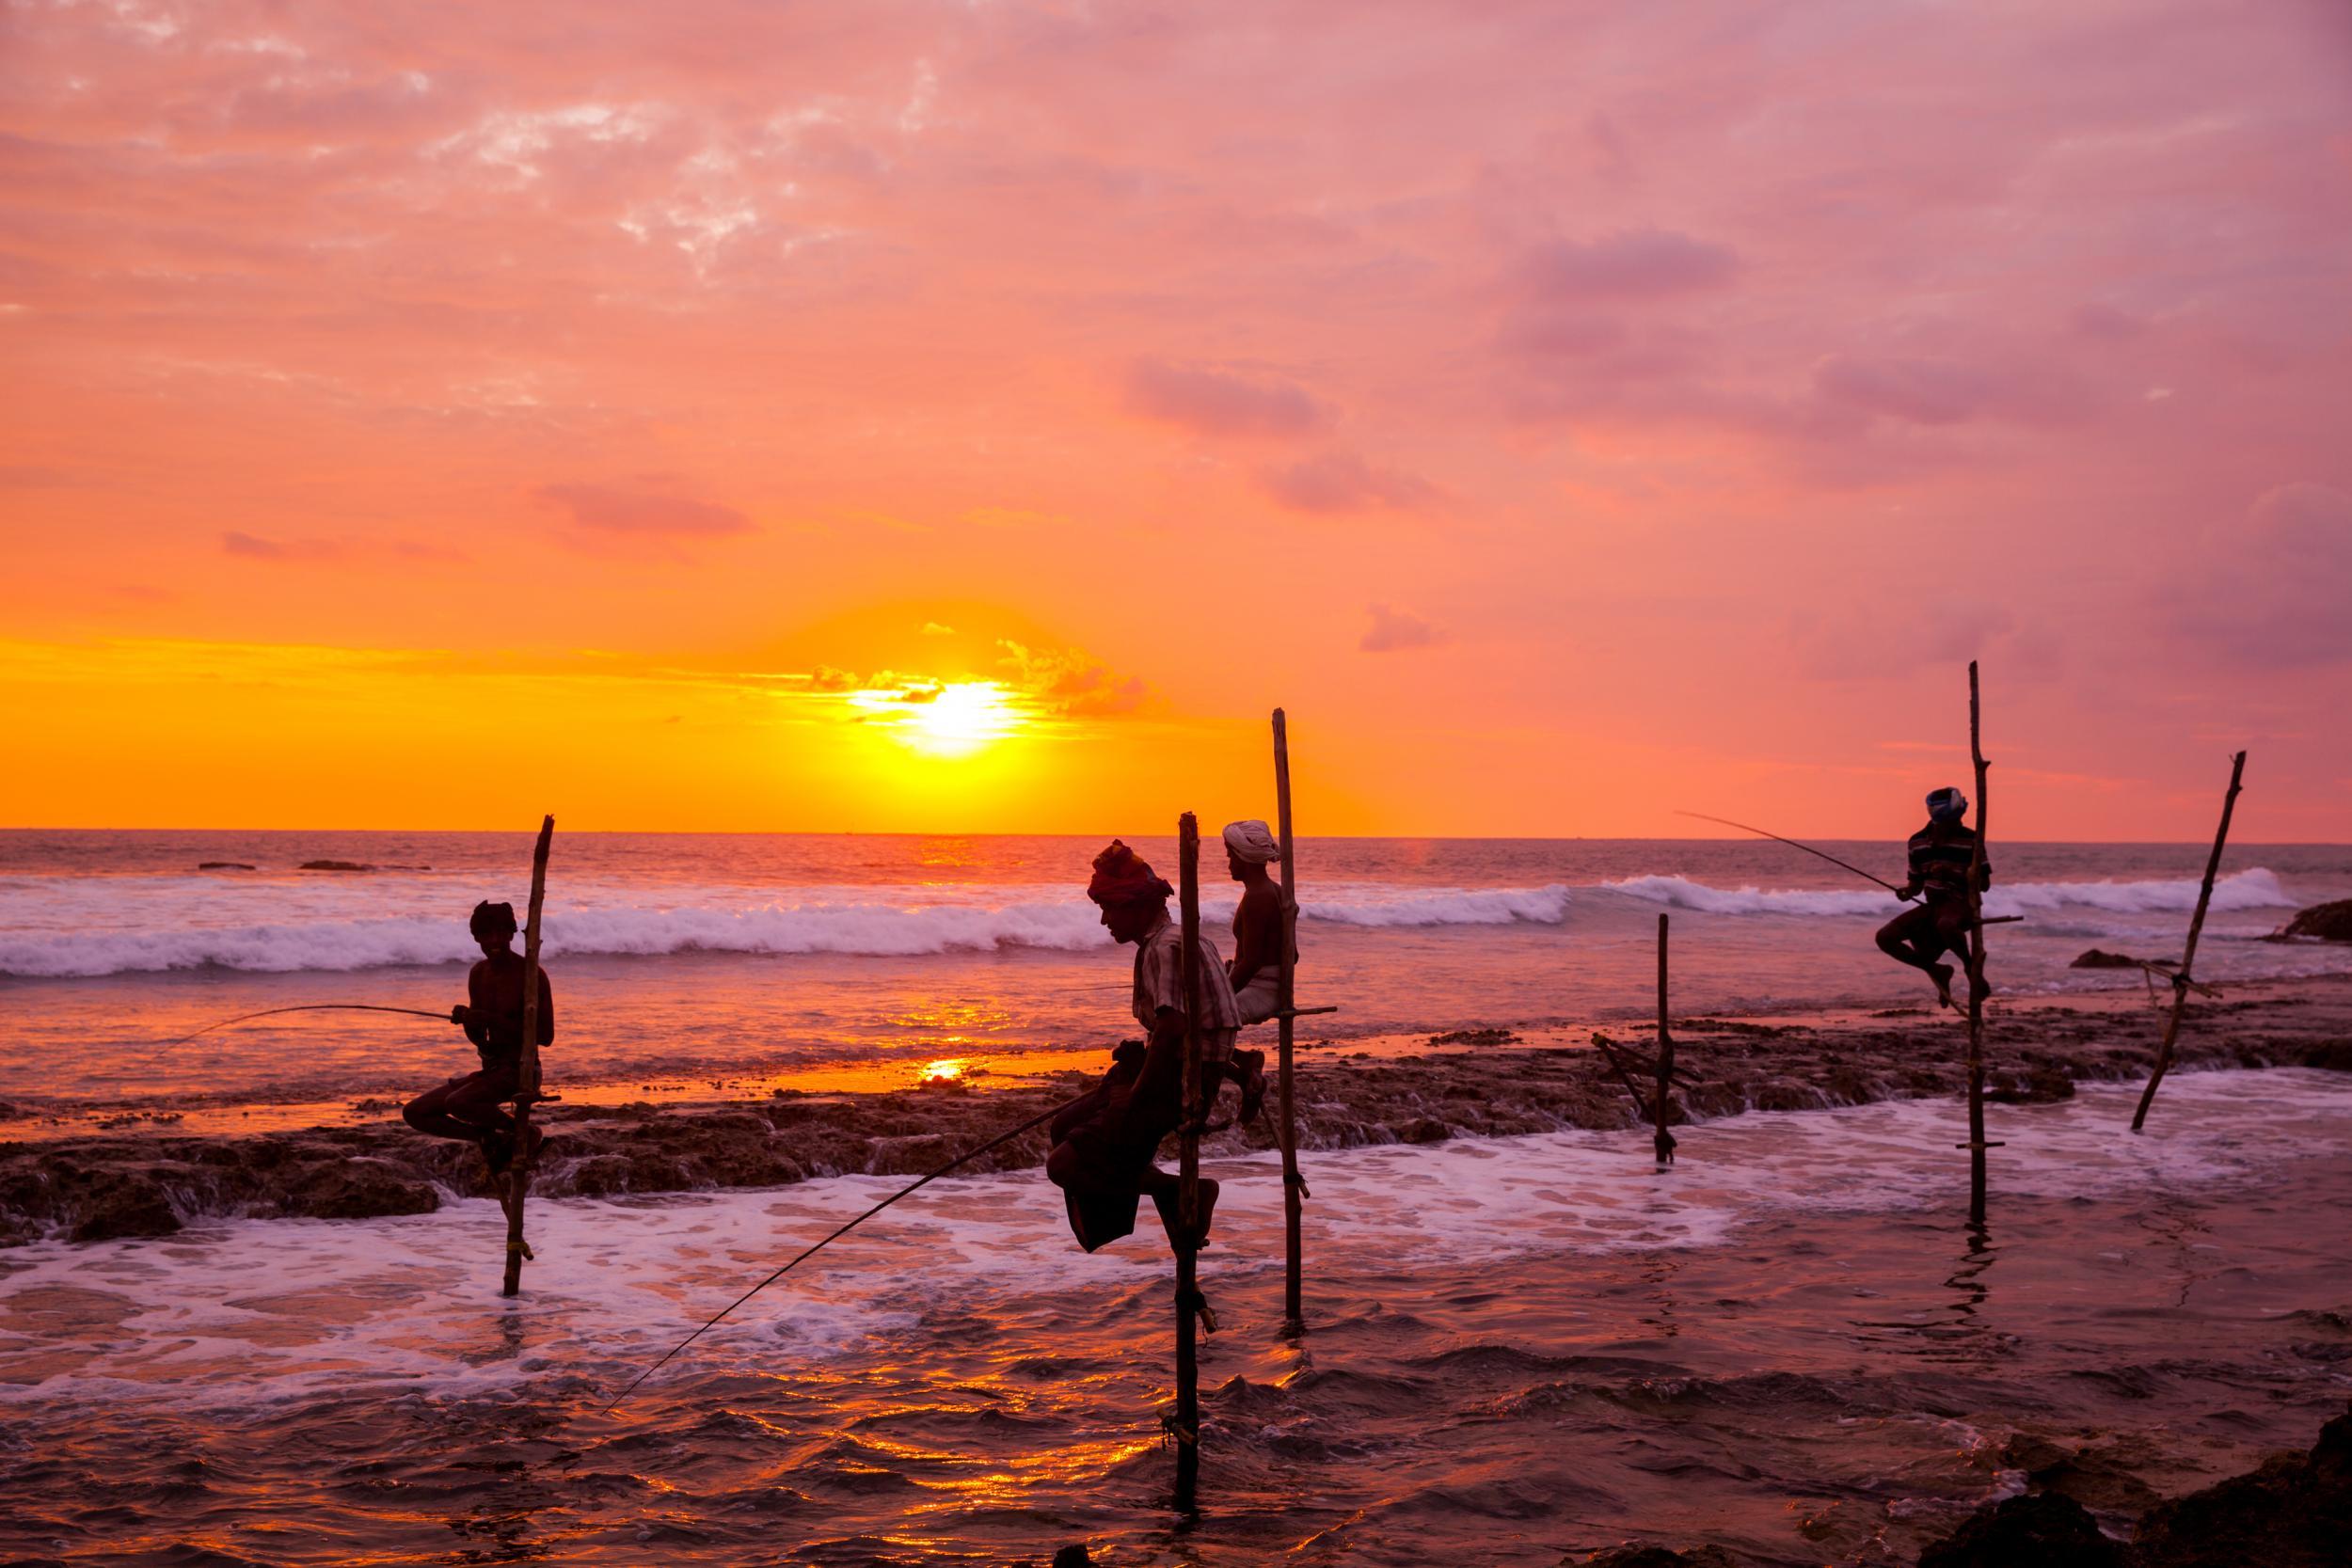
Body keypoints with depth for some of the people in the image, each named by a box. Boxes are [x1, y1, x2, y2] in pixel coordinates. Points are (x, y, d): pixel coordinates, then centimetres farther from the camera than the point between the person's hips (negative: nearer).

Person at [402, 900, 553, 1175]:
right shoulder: (479, 973, 7)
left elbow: (546, 1037, -17)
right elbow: (477, 1037, 14)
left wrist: (494, 1020, -23)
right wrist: (466, 1019, -10)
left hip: (519, 1070, -8)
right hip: (490, 1069, 8)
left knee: (456, 1102, -32)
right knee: (414, 1112, 3)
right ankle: (494, 1139, 6)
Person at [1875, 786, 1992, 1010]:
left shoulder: (1971, 840, -8)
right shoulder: (1918, 842, 4)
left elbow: (1984, 884, -6)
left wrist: (1953, 874, -21)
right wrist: (1907, 891, -9)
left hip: (1962, 904, -6)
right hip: (1933, 905, 6)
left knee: (1945, 924, -42)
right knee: (1885, 937, -10)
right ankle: (1936, 971, 8)